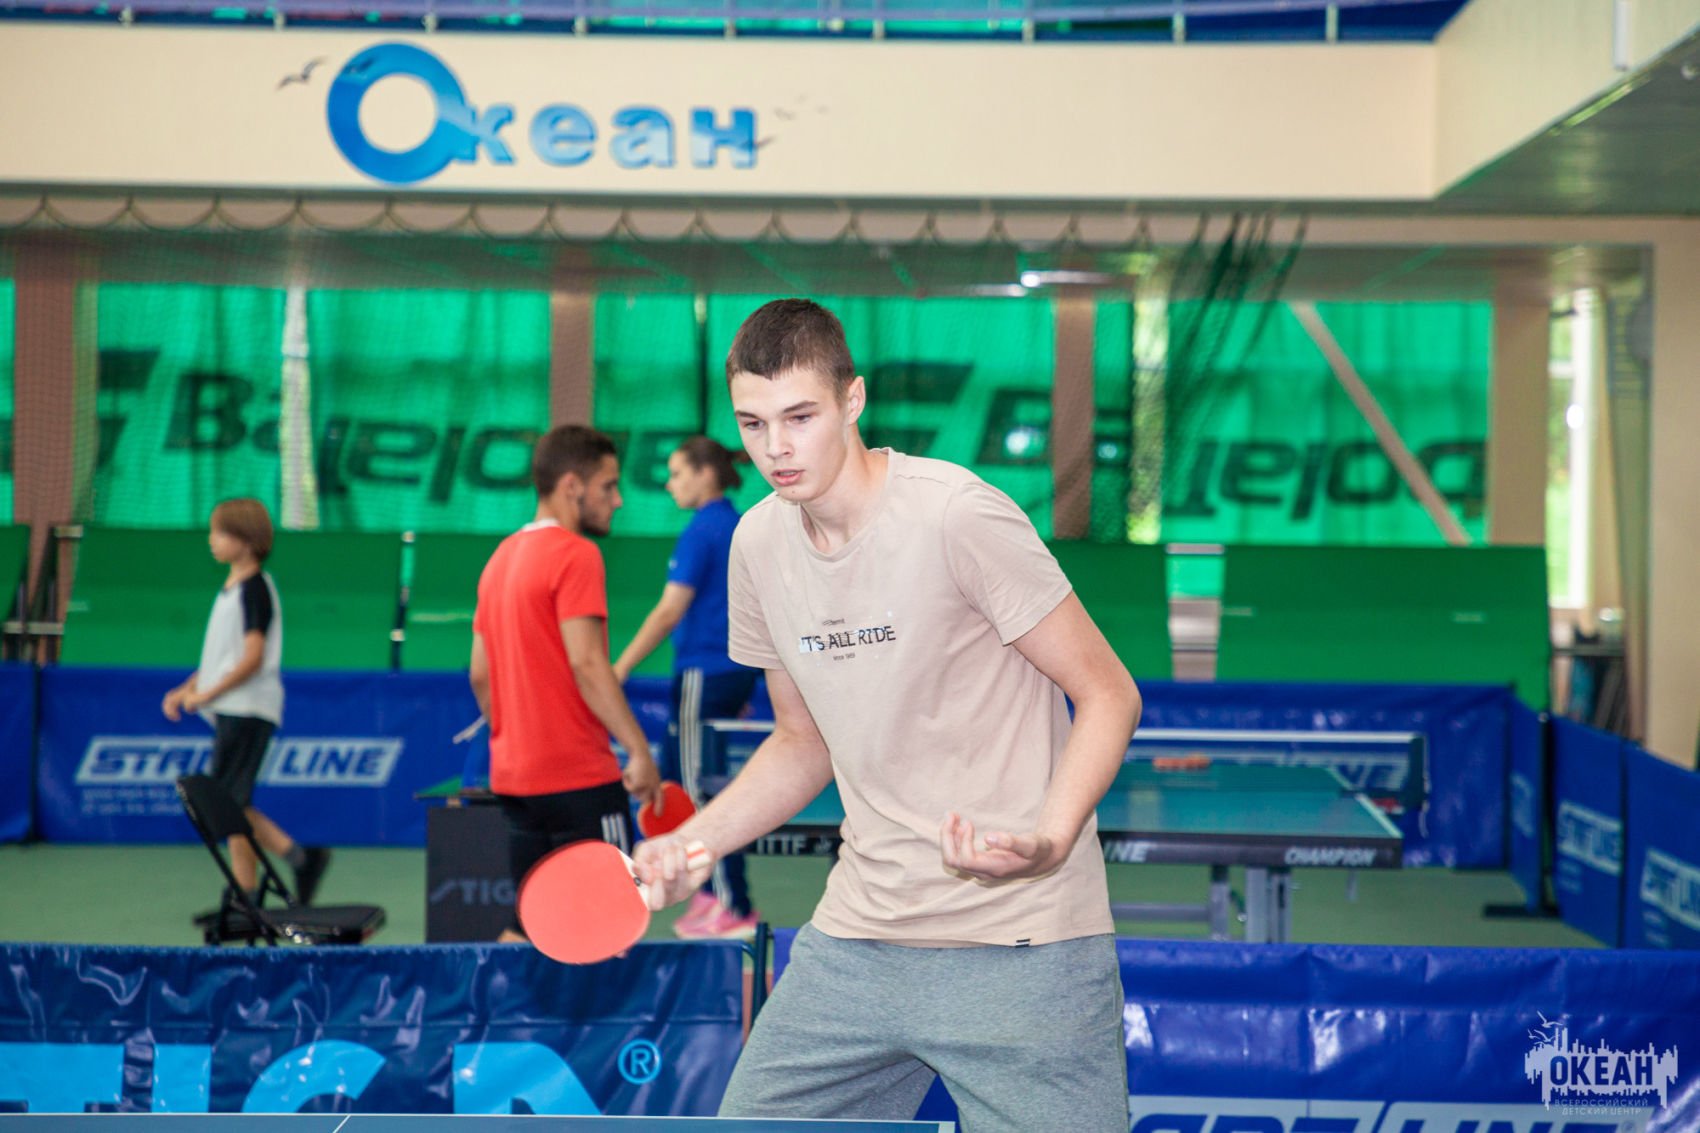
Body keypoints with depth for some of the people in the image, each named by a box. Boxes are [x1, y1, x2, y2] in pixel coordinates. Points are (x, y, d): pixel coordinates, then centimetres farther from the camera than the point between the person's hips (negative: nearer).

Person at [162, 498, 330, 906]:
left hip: (248, 711, -10)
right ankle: (300, 856, 10)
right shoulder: (230, 588, 16)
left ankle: (245, 898, -4)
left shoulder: (255, 588, -12)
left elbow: (252, 658, -19)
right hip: (231, 713, 10)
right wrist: (186, 689, 12)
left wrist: (206, 695, -16)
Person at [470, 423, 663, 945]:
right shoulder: (576, 555, -11)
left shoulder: (501, 557, 14)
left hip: (514, 778, 8)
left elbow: (480, 674, 16)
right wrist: (639, 750, -19)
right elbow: (586, 663, -20)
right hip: (579, 780, -8)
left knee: (527, 929, 11)